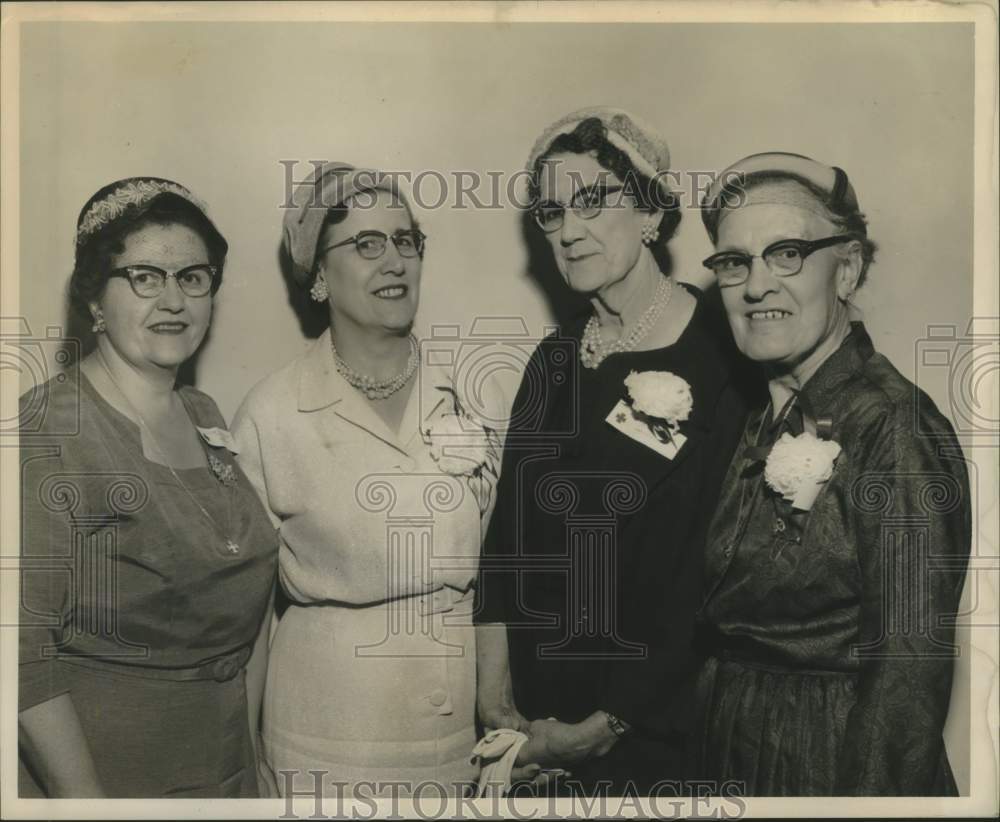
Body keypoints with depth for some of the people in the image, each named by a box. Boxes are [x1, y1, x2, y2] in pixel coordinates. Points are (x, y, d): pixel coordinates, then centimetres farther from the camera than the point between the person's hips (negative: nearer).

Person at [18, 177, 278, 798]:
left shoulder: (205, 417, 4)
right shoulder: (47, 431, -17)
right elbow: (24, 650, -20)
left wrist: (248, 759, 7)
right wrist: (86, 798, -19)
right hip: (90, 773, -6)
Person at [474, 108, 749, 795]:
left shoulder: (724, 360, -14)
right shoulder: (555, 360, 4)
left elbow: (710, 582, -16)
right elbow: (508, 530, 2)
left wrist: (607, 726, -13)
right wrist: (494, 691, -6)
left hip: (659, 730, -5)